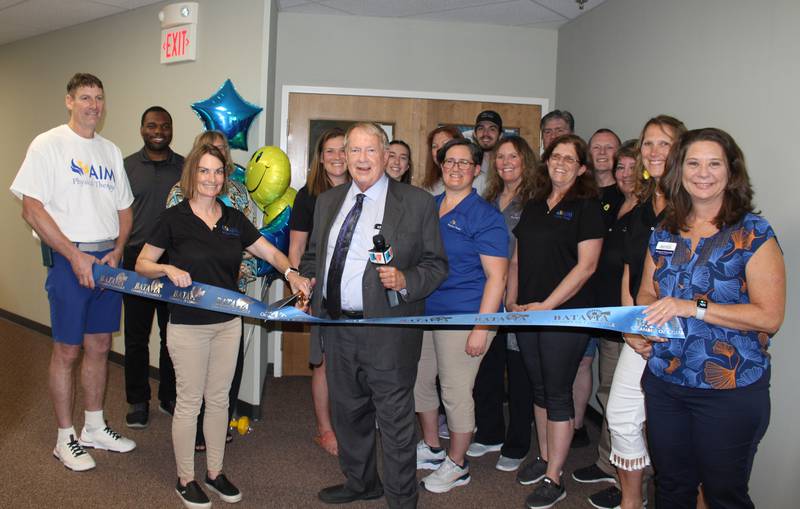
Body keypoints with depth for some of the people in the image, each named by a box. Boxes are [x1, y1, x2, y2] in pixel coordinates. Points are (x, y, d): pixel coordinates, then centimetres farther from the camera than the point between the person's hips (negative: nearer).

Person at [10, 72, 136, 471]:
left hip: (108, 261, 6)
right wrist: (75, 256, -16)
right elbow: (32, 210, -12)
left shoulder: (110, 151, 13)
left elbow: (124, 209, 15)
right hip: (69, 259, -5)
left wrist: (117, 251, -2)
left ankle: (94, 427, 27)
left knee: (100, 345, 12)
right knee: (67, 349, 2)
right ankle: (66, 438, 16)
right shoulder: (48, 144, -5)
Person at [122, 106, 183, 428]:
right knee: (136, 336, 7)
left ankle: (169, 397, 25)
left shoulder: (185, 168, 5)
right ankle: (138, 400, 21)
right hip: (137, 260, 0)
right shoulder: (126, 167, 4)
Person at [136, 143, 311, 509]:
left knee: (219, 399, 14)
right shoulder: (174, 218, -8)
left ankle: (215, 473, 30)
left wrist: (291, 273, -13)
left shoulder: (233, 218, 4)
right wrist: (168, 269, -23)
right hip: (187, 325, -4)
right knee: (189, 402, 6)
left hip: (228, 324, 5)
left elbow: (269, 251, 5)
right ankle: (185, 480, 23)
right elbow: (142, 265, -3)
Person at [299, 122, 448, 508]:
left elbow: (436, 264, -4)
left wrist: (405, 281, -22)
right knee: (347, 412, 21)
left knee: (395, 422, 4)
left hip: (387, 333, -5)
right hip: (336, 327, 6)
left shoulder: (417, 203, -5)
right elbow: (313, 257, 20)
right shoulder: (327, 202, 11)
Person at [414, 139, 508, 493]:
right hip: (424, 311, 7)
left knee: (455, 391, 2)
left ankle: (456, 465, 23)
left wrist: (481, 328, -19)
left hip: (463, 316, -7)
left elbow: (496, 276, -14)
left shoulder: (484, 216, -10)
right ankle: (432, 449, 37)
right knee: (419, 380, 16)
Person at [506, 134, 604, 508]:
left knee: (557, 394, 1)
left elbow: (586, 265, -14)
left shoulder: (586, 207, -6)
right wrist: (512, 299, 3)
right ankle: (544, 457, 32)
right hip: (526, 314, 6)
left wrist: (546, 305, -16)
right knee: (539, 389, 16)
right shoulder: (534, 206, 13)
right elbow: (518, 258, 16)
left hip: (565, 314, -6)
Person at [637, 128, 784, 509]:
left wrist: (693, 308, -23)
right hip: (663, 383, 5)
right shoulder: (664, 234, 7)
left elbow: (769, 316, -15)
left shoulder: (753, 234, -9)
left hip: (730, 391, -5)